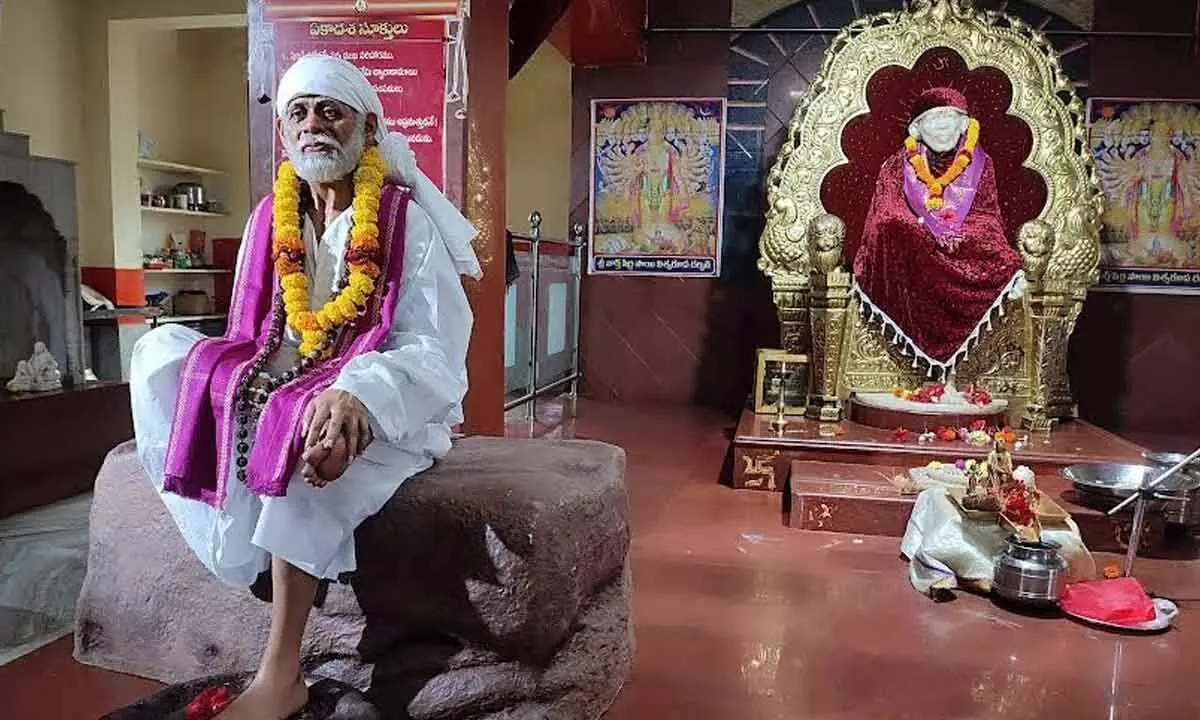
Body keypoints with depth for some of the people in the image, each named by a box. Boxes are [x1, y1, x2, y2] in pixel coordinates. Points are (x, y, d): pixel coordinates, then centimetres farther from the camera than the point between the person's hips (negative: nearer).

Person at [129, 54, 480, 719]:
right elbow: (252, 338, 9)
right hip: (281, 390, 6)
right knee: (162, 350, -8)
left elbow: (432, 354, -15)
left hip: (382, 408, -6)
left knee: (305, 439, -35)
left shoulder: (408, 221, -8)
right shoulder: (271, 220, 8)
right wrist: (232, 386, -15)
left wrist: (353, 398, -34)